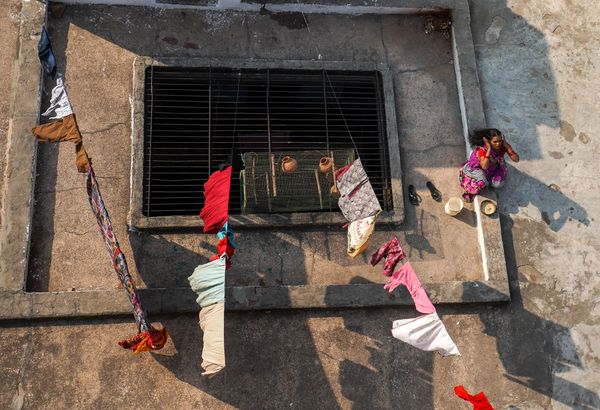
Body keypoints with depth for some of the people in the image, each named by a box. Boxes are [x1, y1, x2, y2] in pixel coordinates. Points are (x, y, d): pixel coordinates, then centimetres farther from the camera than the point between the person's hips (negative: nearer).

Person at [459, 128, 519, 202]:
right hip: (478, 168, -5)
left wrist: (506, 145, -35)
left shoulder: (503, 146, -23)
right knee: (481, 183, -30)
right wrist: (489, 149, -46)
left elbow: (516, 159, -27)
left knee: (498, 184, -17)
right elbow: (484, 166, -46)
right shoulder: (482, 149, -34)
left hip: (493, 168, 5)